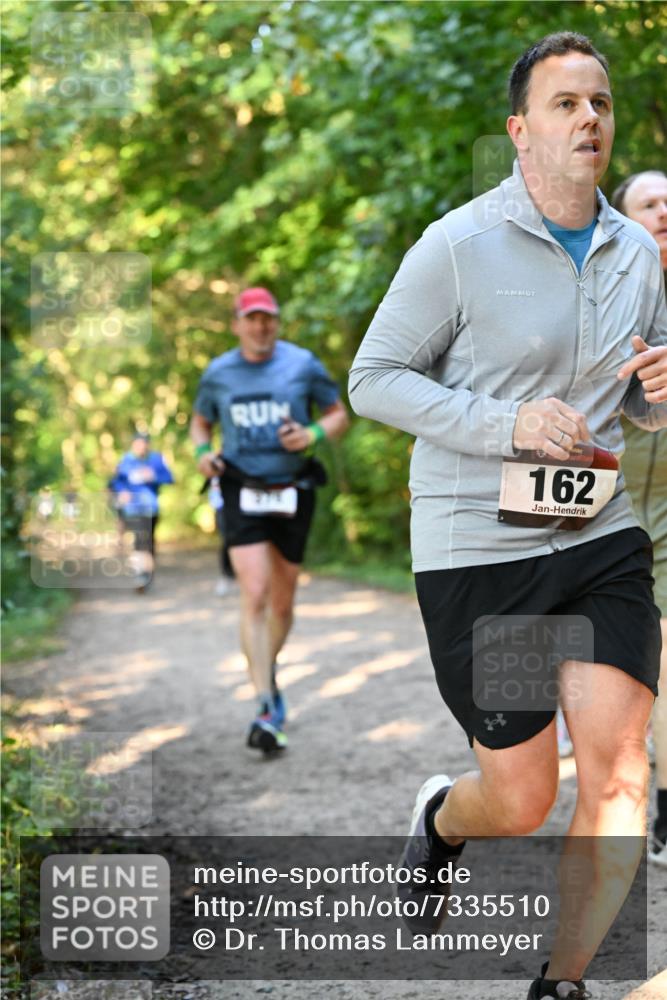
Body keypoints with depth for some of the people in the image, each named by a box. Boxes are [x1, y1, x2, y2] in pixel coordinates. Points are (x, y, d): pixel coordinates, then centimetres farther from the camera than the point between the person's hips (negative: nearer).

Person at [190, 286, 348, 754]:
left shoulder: (303, 364, -1)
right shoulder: (218, 373, 3)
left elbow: (339, 414, 7)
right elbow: (201, 421, 19)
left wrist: (312, 434, -14)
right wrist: (203, 451, -3)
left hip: (293, 493, 1)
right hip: (243, 493, -1)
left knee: (282, 603, 11)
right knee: (255, 597, -16)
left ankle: (269, 669, 41)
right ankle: (266, 709, -18)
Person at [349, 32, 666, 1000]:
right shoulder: (459, 245, -9)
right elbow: (373, 378, -7)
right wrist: (508, 424, -20)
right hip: (477, 549, -4)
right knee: (523, 797, 2)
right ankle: (442, 818, 39)